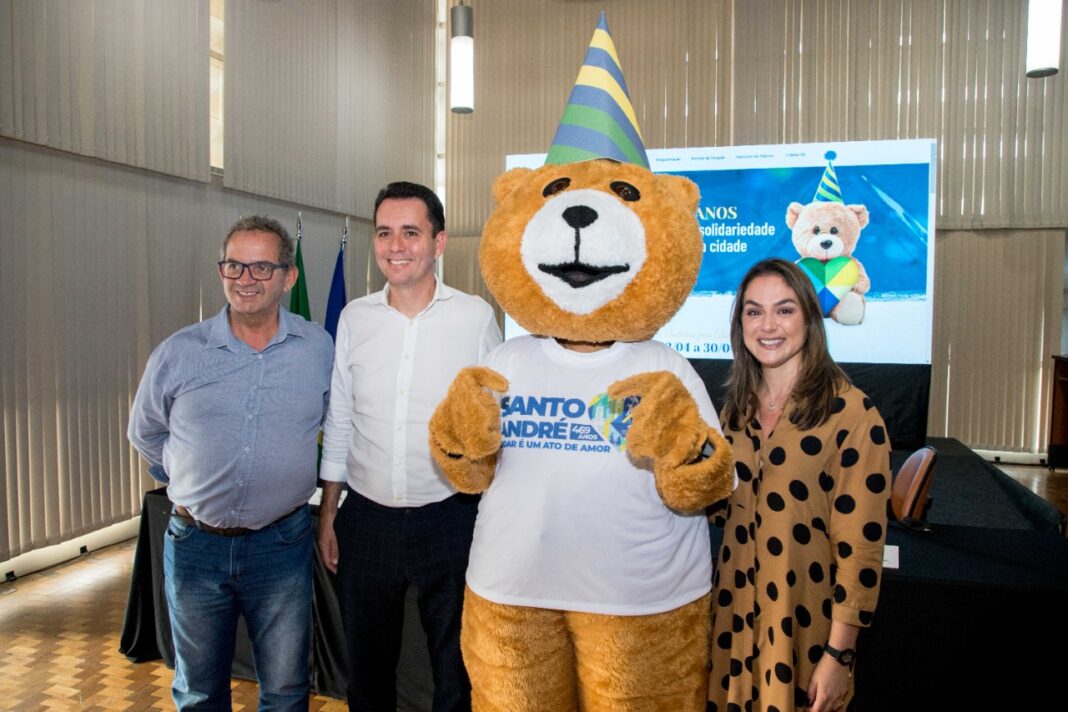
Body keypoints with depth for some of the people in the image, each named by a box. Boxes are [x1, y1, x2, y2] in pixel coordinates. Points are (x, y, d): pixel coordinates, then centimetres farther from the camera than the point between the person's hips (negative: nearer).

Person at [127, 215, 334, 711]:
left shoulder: (319, 350, -4)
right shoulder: (177, 354, -4)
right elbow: (145, 434, 12)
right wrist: (187, 483, 8)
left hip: (282, 543, 0)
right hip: (195, 544, 1)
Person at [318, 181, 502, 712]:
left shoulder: (476, 317, -7)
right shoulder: (355, 317, 2)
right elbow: (339, 422, 8)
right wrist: (328, 514, 8)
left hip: (448, 519, -2)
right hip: (366, 518, 3)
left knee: (456, 668, 15)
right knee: (366, 666, 20)